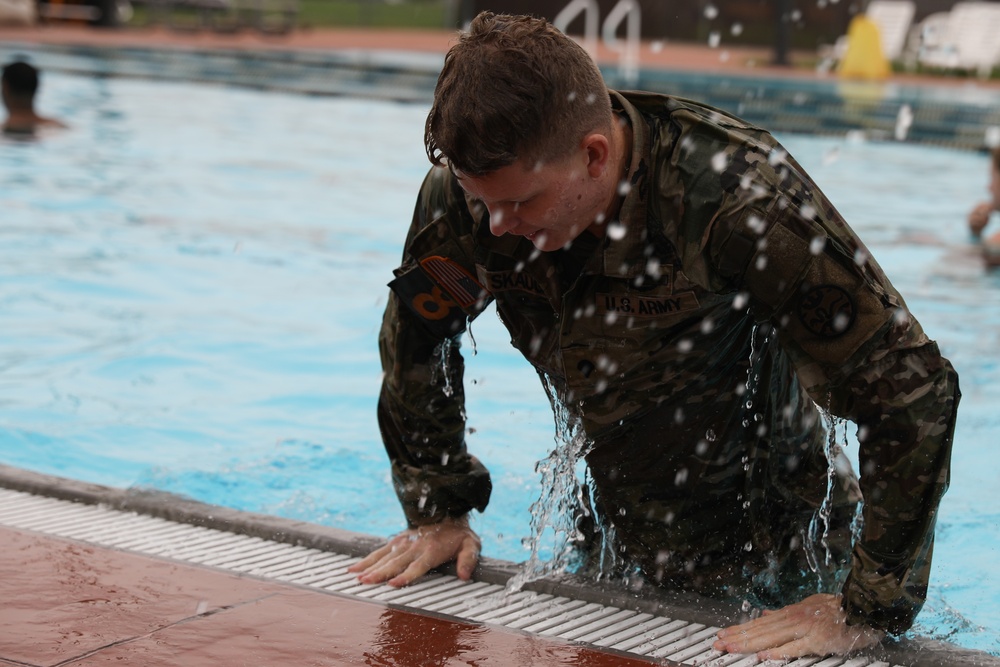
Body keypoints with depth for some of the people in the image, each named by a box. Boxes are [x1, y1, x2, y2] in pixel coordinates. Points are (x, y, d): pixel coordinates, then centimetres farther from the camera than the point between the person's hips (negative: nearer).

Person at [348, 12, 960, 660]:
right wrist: (437, 511, 2)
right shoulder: (464, 194, -18)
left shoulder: (741, 199, -34)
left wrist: (866, 613, -32)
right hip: (618, 550, 5)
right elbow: (414, 337, 4)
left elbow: (914, 390, -33)